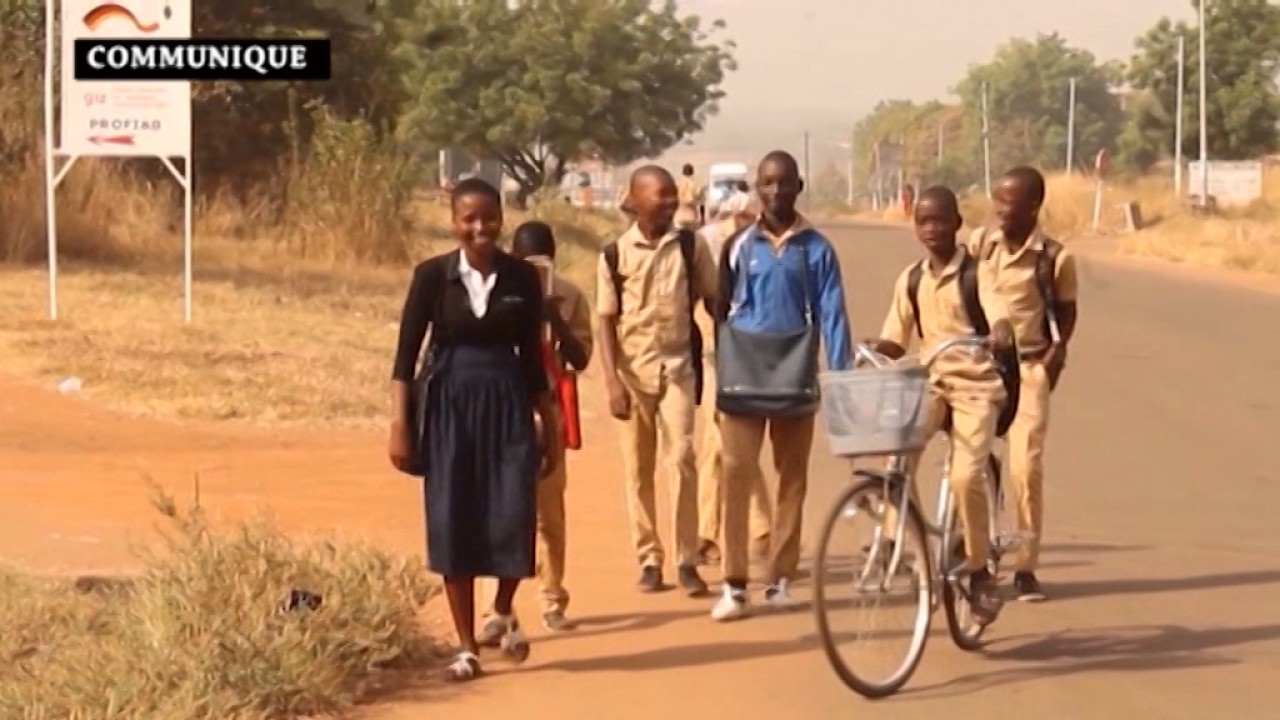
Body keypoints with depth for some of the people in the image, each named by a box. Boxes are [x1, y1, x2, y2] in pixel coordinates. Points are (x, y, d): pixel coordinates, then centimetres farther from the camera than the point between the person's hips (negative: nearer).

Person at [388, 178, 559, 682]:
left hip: (508, 404, 1)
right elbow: (408, 351, -4)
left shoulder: (522, 277, 1)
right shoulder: (433, 275, -3)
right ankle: (467, 647, 14)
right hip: (449, 406, -1)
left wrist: (549, 425, 9)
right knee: (453, 524, 2)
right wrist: (399, 423, -10)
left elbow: (532, 355, 8)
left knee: (512, 518, -8)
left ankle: (504, 610, 23)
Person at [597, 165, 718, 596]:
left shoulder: (690, 246, 2)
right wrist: (612, 382, -7)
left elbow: (714, 300, 9)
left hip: (678, 366, 0)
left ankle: (687, 560, -5)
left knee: (681, 459, -11)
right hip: (633, 370, 1)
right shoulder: (615, 255, 0)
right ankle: (649, 560, 13)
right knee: (638, 468, 5)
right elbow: (606, 322, 1)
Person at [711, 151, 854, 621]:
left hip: (795, 376, 1)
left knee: (792, 478, 7)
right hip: (745, 374, 0)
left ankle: (781, 578, 17)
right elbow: (721, 310, 8)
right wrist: (721, 376, 4)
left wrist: (844, 374, -6)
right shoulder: (740, 246, 4)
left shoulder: (815, 248, 3)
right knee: (736, 476, -6)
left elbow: (831, 314, 1)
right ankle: (734, 584, -3)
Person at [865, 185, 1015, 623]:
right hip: (931, 382, 4)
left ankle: (980, 570, -1)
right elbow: (895, 341, 10)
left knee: (966, 475, -20)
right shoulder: (911, 279, 7)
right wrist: (872, 349, -11)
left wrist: (1000, 333, -45)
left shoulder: (976, 273, -5)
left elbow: (999, 316, -21)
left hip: (975, 385, -4)